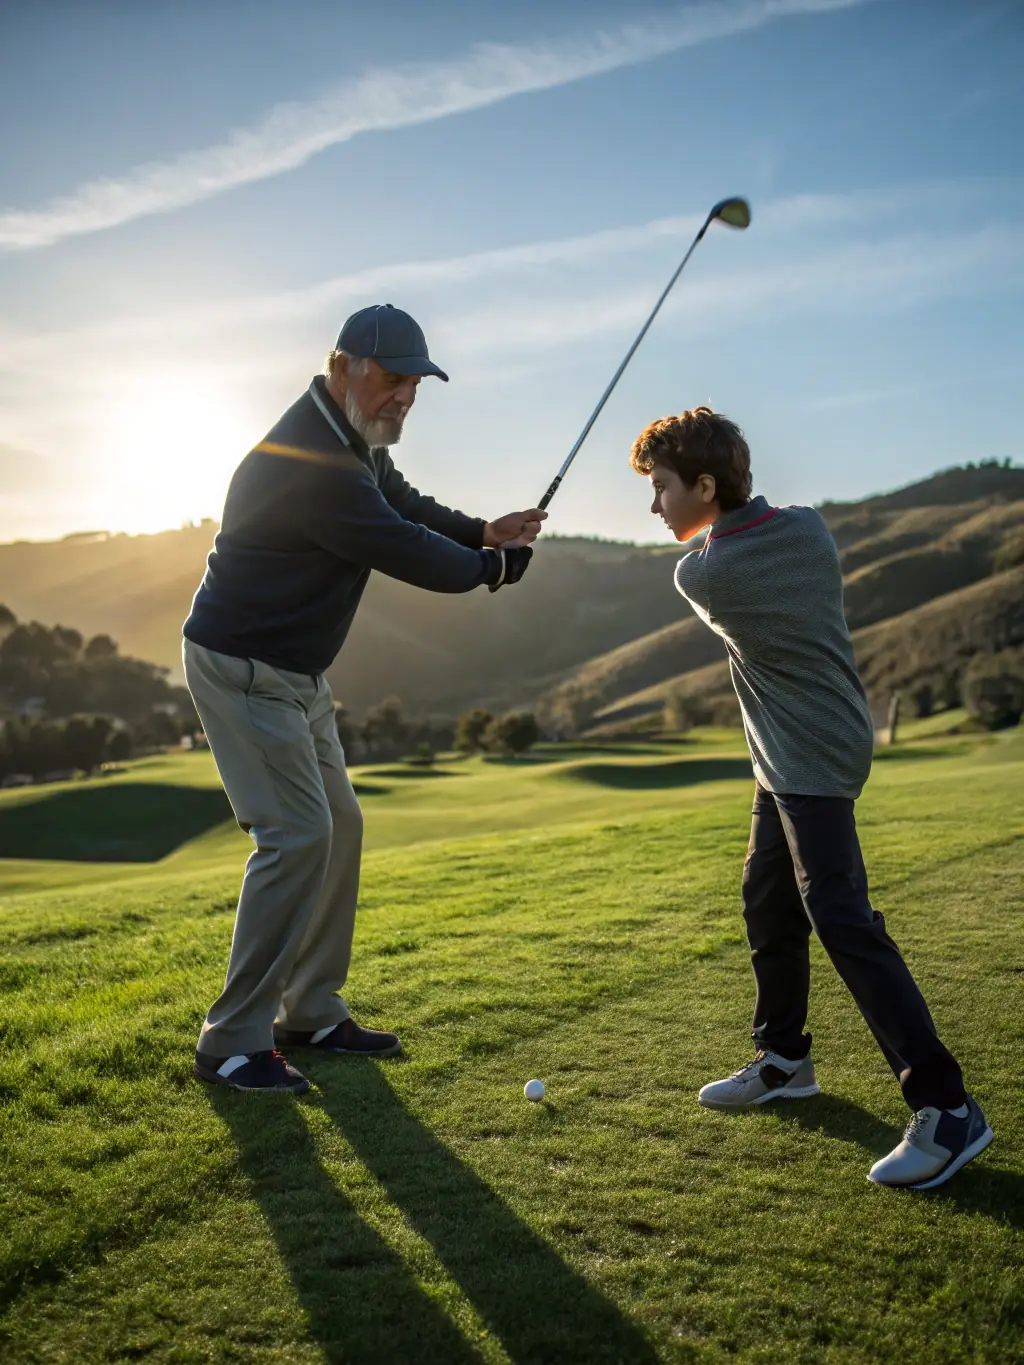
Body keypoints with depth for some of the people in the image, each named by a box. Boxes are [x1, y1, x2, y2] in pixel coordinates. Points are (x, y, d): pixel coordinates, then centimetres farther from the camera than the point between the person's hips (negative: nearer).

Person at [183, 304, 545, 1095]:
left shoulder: (357, 443, 7)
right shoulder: (308, 457, -25)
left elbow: (406, 507, 17)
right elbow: (403, 552, -25)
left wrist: (483, 532, -1)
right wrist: (495, 563, -9)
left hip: (296, 673, 10)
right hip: (242, 668, -10)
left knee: (338, 825, 10)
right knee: (296, 835, -15)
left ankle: (310, 1014, 20)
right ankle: (233, 1043, -4)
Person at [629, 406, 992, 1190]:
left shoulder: (699, 575, -17)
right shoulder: (809, 526, 1)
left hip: (813, 762, -9)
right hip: (787, 761, 9)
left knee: (842, 921, -11)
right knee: (768, 905, 17)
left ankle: (946, 1106, -7)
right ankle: (785, 1059, 31)